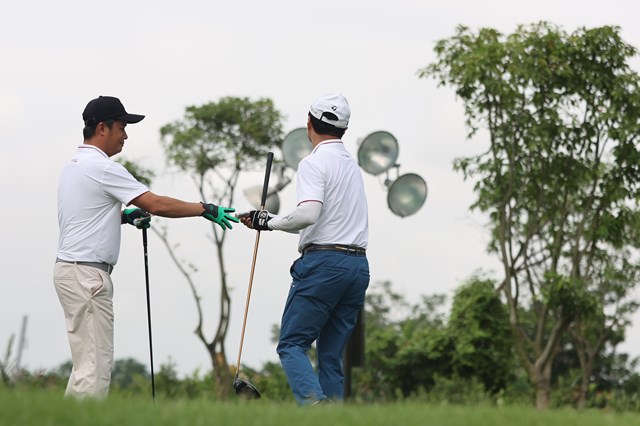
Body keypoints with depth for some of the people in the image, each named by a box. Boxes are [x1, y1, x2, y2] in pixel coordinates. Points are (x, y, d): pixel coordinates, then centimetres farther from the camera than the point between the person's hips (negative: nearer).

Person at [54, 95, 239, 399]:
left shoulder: (73, 166, 16)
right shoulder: (102, 168, -14)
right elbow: (157, 205, -16)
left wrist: (125, 216, 14)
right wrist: (205, 209, -8)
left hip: (71, 269, 10)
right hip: (87, 274, -10)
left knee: (87, 362, 13)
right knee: (95, 364, -10)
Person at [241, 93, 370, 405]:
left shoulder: (315, 162, -6)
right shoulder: (352, 164, 21)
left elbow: (309, 214, -22)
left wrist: (270, 221, -6)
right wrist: (268, 220, 23)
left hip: (323, 263, -8)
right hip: (358, 265, 8)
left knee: (292, 344, -5)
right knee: (331, 354, 9)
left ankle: (314, 403, -26)